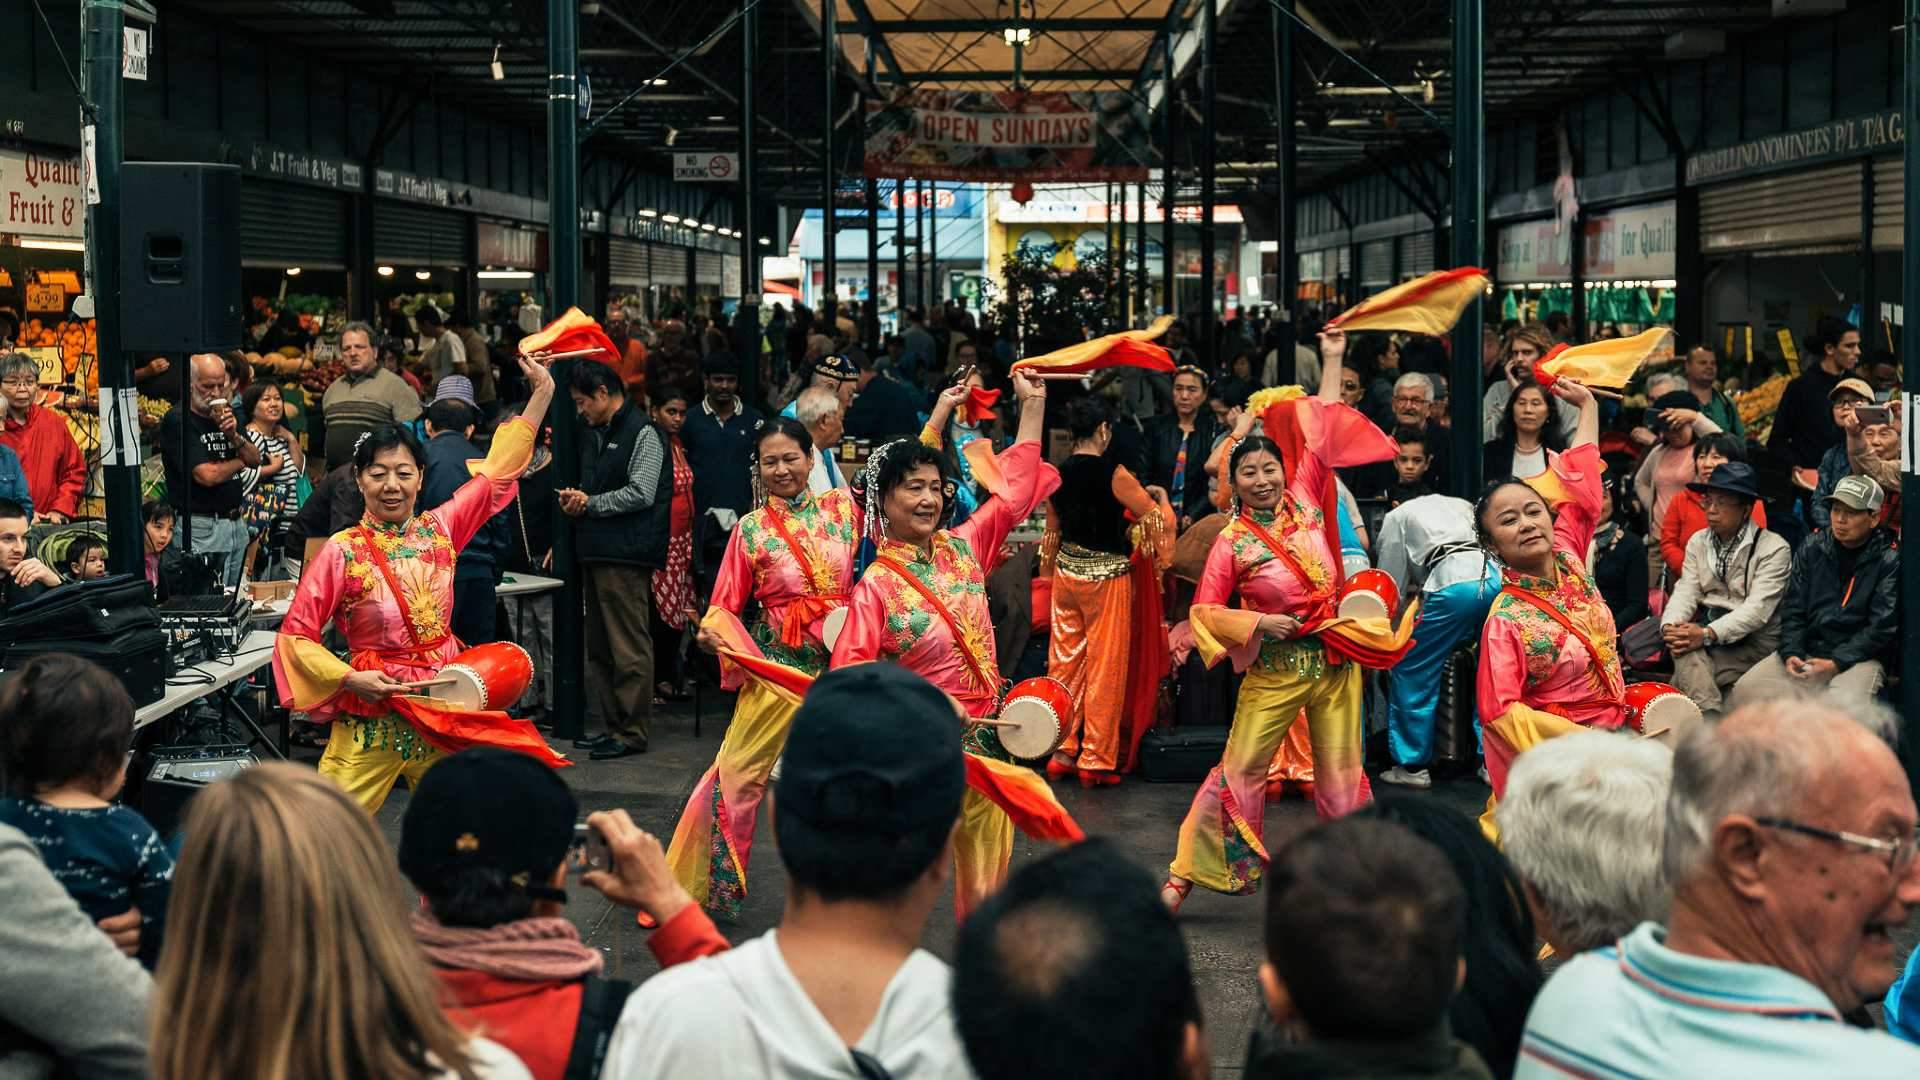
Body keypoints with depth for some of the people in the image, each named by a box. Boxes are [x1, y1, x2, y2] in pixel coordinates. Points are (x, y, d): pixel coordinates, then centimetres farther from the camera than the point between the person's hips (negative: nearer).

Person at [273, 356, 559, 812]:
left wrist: (542, 393, 15)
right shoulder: (342, 551, -7)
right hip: (372, 714, -4)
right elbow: (296, 635, -4)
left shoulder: (439, 530, 3)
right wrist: (350, 679, -16)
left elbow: (498, 472, 13)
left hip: (445, 710, 4)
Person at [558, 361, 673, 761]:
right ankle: (612, 726, 20)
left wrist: (590, 503, -9)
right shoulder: (593, 433, 20)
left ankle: (632, 732, -2)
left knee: (629, 648, -6)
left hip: (626, 554, -10)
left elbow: (641, 493, -16)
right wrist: (576, 499, 5)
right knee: (599, 648, 12)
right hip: (596, 551, 10)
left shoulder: (643, 433, -8)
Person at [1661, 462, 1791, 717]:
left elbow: (1758, 608, -17)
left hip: (1752, 642, -4)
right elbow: (1686, 592, 4)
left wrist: (1707, 634, -28)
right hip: (1708, 626, 5)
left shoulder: (1773, 548, -7)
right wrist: (1670, 626, -19)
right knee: (1684, 647, -31)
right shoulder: (1698, 542, 14)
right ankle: (1711, 717, -44)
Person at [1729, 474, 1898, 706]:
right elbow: (1793, 609, 10)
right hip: (1805, 651, 4)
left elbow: (1882, 627, -8)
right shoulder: (1812, 548, 10)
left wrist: (1836, 663, -17)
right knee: (1746, 690, -17)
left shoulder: (1890, 560, -3)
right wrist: (1791, 653, -7)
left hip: (1858, 657, -4)